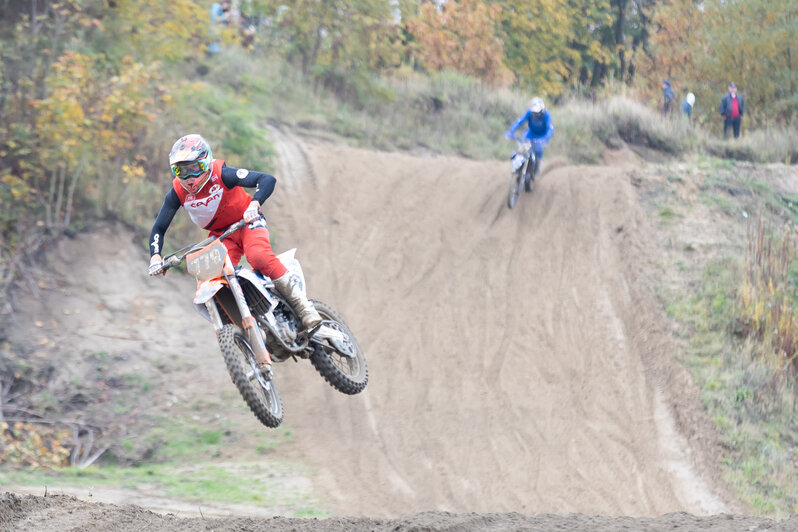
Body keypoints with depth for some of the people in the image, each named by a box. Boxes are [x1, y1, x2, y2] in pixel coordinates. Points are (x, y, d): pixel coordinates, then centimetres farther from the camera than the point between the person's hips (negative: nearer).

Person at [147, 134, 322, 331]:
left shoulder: (221, 174, -23)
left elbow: (268, 179, -30)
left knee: (259, 256, -34)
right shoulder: (177, 192, -11)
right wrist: (155, 256, -20)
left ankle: (303, 306, -28)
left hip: (247, 222, -4)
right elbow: (159, 228, -3)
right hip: (220, 234, 4)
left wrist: (254, 204, -47)